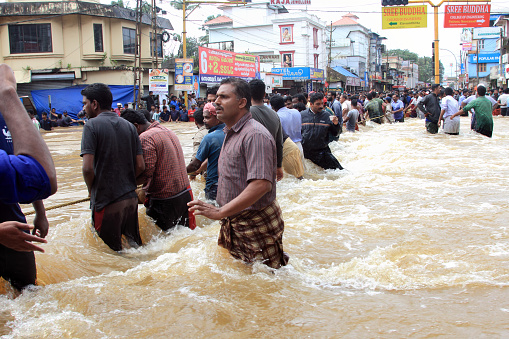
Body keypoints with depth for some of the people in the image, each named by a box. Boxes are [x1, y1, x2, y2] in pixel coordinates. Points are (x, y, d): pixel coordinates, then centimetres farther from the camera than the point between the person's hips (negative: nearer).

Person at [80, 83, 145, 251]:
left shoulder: (92, 125, -9)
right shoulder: (129, 126, 7)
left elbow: (88, 168, -17)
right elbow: (140, 166, 5)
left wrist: (92, 191, 1)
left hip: (106, 201, -5)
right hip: (131, 198, 5)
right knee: (135, 245, 17)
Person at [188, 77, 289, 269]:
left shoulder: (255, 135, -21)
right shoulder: (231, 134, 13)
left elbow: (261, 184, -31)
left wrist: (221, 212, -30)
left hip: (257, 225, -10)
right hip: (234, 223, 10)